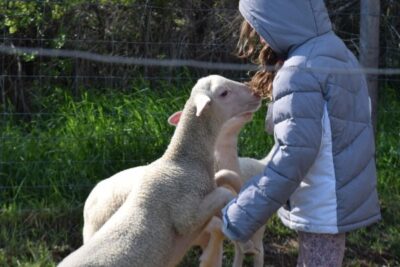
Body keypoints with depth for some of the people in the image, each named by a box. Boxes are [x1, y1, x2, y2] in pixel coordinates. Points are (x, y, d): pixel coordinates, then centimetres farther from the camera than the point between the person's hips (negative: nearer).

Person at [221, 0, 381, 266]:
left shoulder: (301, 70, -20)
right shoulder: (338, 54, 10)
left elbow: (294, 155, -24)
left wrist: (243, 215, -19)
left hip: (323, 209, -9)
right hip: (336, 202, 10)